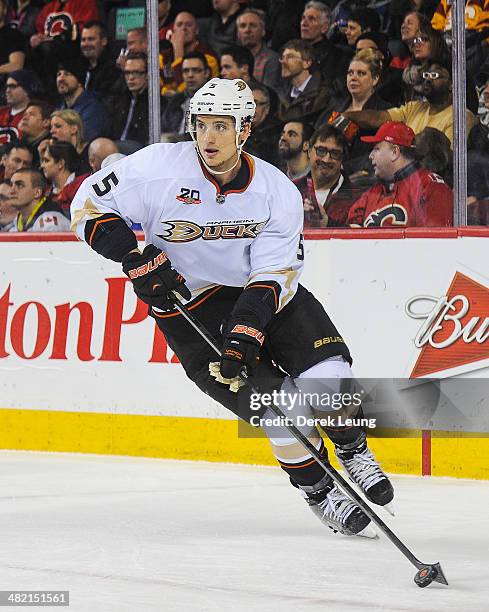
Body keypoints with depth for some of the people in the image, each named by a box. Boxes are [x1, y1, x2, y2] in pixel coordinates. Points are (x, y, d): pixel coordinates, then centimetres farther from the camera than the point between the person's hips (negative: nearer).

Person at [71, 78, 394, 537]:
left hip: (260, 289, 3)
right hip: (187, 300, -3)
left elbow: (276, 272, -16)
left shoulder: (277, 193, -13)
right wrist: (136, 258, -25)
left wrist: (247, 328, -30)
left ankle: (354, 453, 14)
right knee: (271, 398, -16)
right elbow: (89, 204, -13)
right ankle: (318, 491, 4)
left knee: (326, 366, -15)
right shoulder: (161, 168, -19)